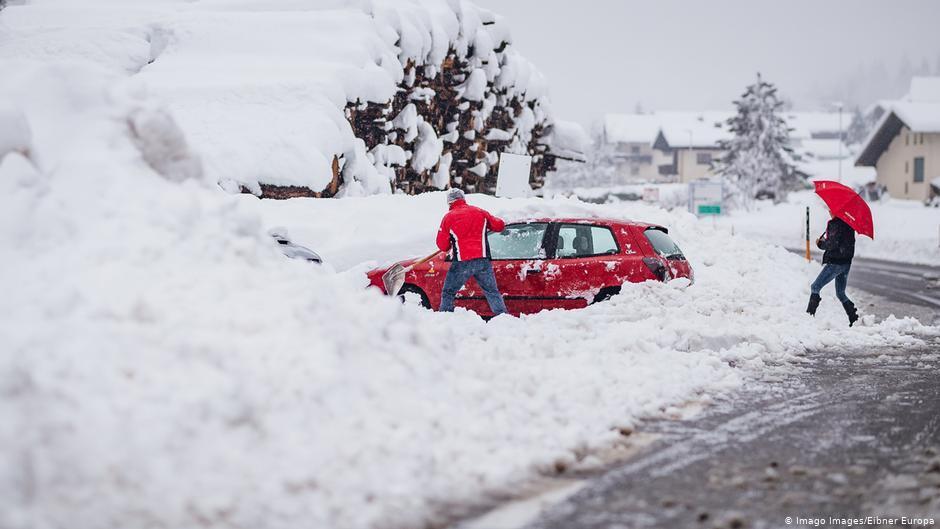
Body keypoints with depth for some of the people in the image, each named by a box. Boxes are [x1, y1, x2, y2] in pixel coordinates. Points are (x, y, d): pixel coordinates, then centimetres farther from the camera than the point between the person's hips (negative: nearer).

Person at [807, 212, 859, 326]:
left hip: (835, 263, -9)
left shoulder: (835, 224, -16)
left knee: (815, 287, -2)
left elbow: (832, 244, -22)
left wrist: (820, 243, -4)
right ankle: (854, 318, 11)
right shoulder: (848, 223, 10)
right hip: (846, 263, 9)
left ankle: (809, 315, -7)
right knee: (841, 293, 17)